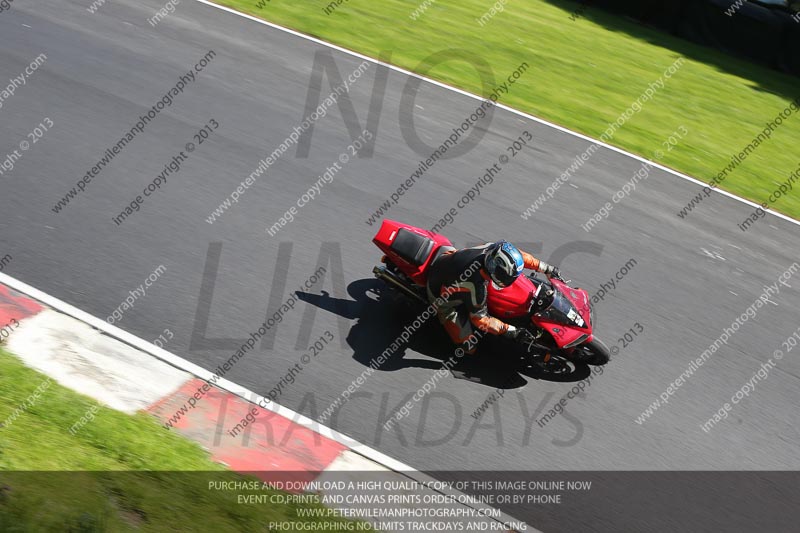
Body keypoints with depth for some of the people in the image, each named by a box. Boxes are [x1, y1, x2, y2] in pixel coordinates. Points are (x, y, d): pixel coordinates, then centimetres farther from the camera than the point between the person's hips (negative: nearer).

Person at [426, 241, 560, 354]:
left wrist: (546, 268, -1)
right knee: (470, 348, -3)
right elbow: (479, 318, -25)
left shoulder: (492, 249, -26)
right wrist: (508, 330, -20)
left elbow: (517, 256, -4)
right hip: (444, 298, -7)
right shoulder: (477, 287, -42)